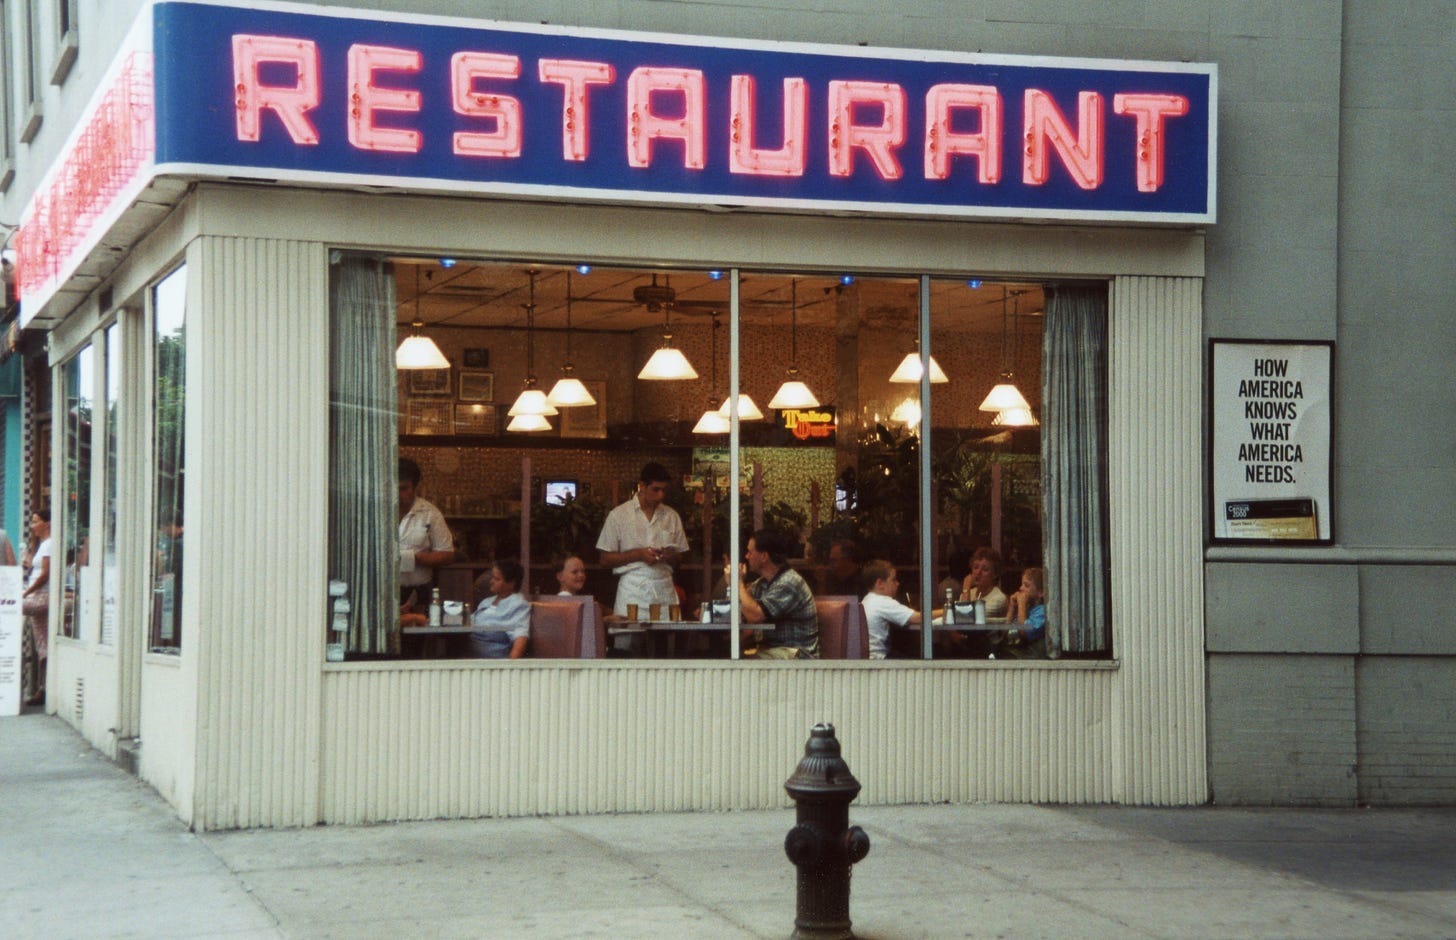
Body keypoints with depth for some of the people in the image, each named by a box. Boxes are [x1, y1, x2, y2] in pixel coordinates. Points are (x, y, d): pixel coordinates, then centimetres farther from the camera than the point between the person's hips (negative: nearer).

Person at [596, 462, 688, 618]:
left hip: (664, 592, 3)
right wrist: (639, 554, -11)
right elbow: (606, 559, 2)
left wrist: (669, 556, -5)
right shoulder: (619, 515, 3)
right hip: (632, 592, -3)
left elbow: (679, 557, 18)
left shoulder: (671, 516, 13)